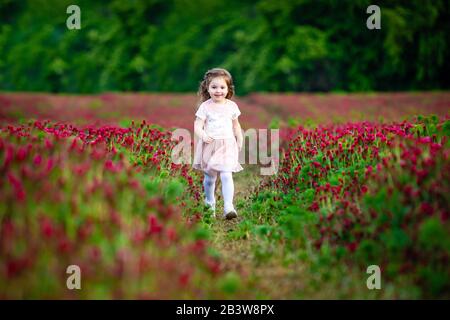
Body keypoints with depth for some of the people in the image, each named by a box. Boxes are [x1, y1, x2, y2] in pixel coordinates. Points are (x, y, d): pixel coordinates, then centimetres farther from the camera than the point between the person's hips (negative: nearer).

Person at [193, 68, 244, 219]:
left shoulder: (231, 106, 4)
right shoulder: (205, 106, -4)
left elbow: (236, 125, 17)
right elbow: (197, 126, -7)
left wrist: (240, 141, 12)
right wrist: (202, 135, -26)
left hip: (227, 146, 0)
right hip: (209, 145, 0)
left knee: (226, 175, -14)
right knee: (209, 177, 11)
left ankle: (228, 207, -19)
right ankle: (209, 204, 32)